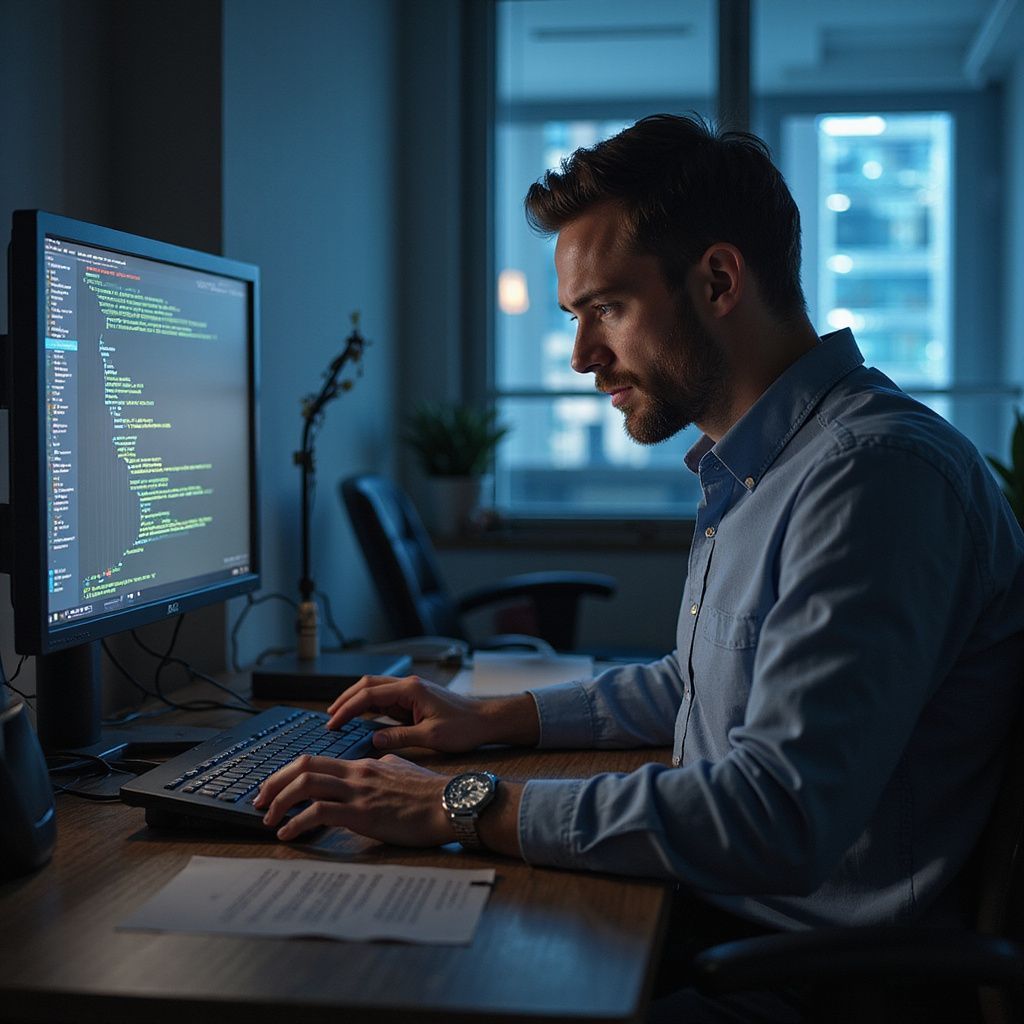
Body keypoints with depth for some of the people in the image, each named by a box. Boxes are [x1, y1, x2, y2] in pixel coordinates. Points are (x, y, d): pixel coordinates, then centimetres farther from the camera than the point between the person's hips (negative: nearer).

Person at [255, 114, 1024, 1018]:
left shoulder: (878, 472, -23)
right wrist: (491, 718, 17)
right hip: (724, 919, 9)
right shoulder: (752, 469, 12)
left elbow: (782, 815, -30)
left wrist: (467, 808, -25)